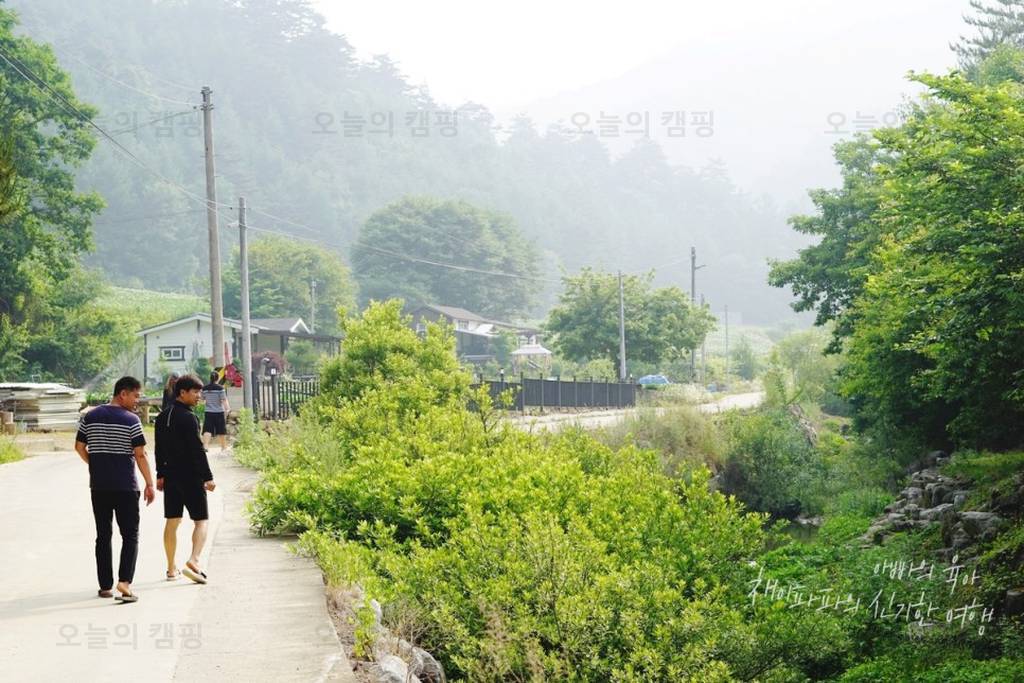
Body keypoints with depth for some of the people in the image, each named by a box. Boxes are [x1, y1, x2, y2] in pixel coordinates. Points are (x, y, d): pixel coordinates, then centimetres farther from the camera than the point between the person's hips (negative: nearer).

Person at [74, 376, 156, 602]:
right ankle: (124, 581, -14)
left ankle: (105, 585, 14)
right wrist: (149, 484, -4)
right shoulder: (131, 420, -9)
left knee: (103, 535, 12)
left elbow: (79, 447, 8)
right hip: (125, 486, -4)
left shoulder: (90, 417, 4)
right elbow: (140, 455, -11)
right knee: (130, 535, 2)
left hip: (99, 486, 4)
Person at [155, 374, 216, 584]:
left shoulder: (162, 417, 9)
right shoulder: (188, 418, -16)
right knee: (201, 520, -1)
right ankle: (193, 561, -18)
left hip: (170, 476, 7)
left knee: (172, 521, 13)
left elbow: (159, 448, 15)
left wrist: (160, 474, 22)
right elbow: (197, 450, -17)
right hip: (191, 476, -7)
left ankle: (171, 568, 19)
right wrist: (208, 477, -13)